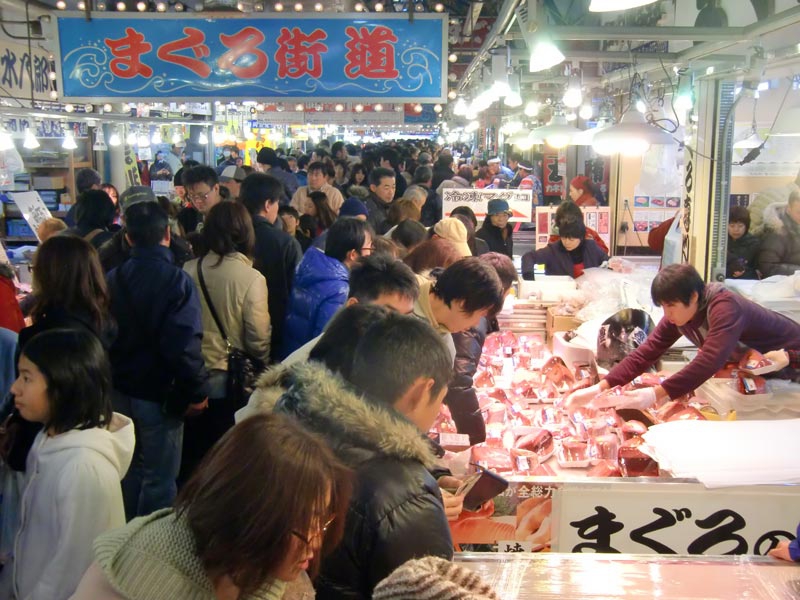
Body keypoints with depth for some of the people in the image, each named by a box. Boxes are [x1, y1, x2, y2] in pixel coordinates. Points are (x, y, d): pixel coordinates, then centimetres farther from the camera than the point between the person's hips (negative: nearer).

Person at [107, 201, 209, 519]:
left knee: (130, 469, 24)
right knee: (159, 480, 7)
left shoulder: (113, 278, -1)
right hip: (160, 394, -7)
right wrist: (197, 391, -14)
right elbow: (184, 345, -25)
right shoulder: (177, 281, -20)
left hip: (120, 391, 7)